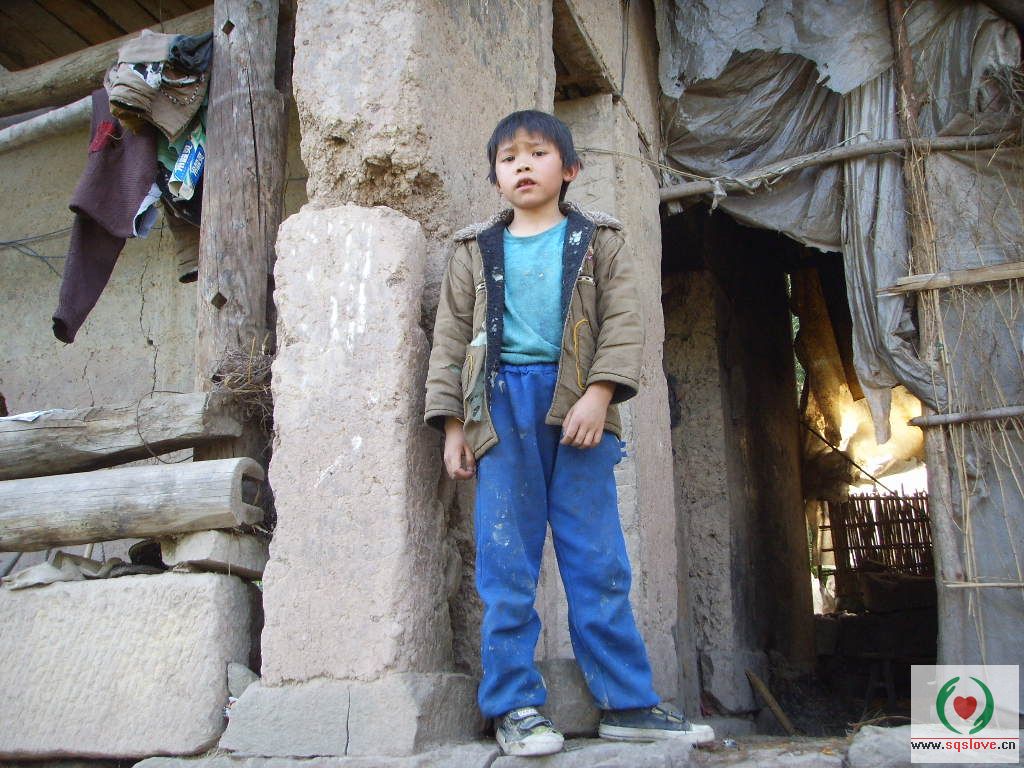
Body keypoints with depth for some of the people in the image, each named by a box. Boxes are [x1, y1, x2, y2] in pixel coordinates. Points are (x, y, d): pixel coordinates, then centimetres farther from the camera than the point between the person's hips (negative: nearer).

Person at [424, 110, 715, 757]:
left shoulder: (598, 239, 12)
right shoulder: (476, 250, 15)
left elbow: (624, 321, 1)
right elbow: (450, 339, 12)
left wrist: (599, 393, -14)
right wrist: (452, 423, 3)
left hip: (577, 406, -1)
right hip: (500, 404, 1)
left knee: (597, 559, 1)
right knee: (506, 563, -1)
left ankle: (627, 701, 10)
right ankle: (516, 704, 7)